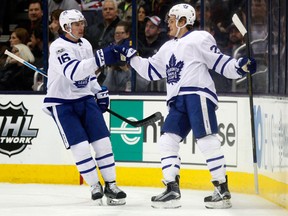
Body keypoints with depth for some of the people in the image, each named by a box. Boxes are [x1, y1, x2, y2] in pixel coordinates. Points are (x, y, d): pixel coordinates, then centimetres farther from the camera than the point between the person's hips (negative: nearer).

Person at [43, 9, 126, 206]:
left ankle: (111, 185, 6)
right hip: (62, 104, -6)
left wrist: (100, 92, 13)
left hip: (85, 99, 6)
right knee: (80, 147, -13)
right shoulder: (58, 47, -19)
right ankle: (95, 187, 1)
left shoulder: (85, 44, 6)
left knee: (102, 142, -2)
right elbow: (73, 72, -36)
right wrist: (100, 59, -43)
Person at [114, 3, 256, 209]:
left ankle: (223, 190, -10)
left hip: (198, 94, -8)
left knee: (207, 141, -13)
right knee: (167, 141, 0)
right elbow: (150, 70, 30)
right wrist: (130, 55, 27)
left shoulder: (200, 38, 2)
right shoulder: (168, 48, 26)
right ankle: (172, 190, 1)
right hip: (178, 101, 8)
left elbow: (220, 62, -3)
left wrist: (241, 66, -19)